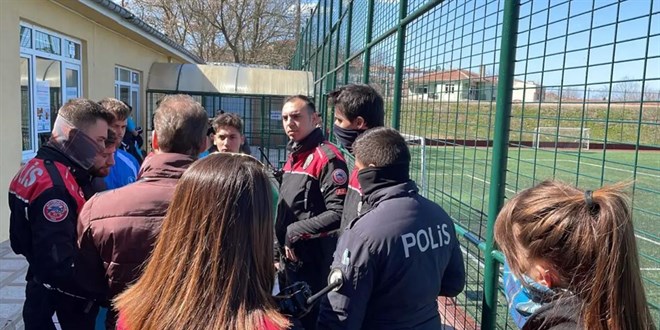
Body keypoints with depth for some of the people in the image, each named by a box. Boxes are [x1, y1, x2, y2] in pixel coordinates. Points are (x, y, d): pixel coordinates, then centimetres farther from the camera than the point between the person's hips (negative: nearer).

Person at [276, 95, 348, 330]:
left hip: (313, 261, -9)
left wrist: (296, 231, -18)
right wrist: (282, 244, 15)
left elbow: (339, 213, -25)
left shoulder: (327, 157, -17)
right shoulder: (293, 156, 13)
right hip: (290, 258, 9)